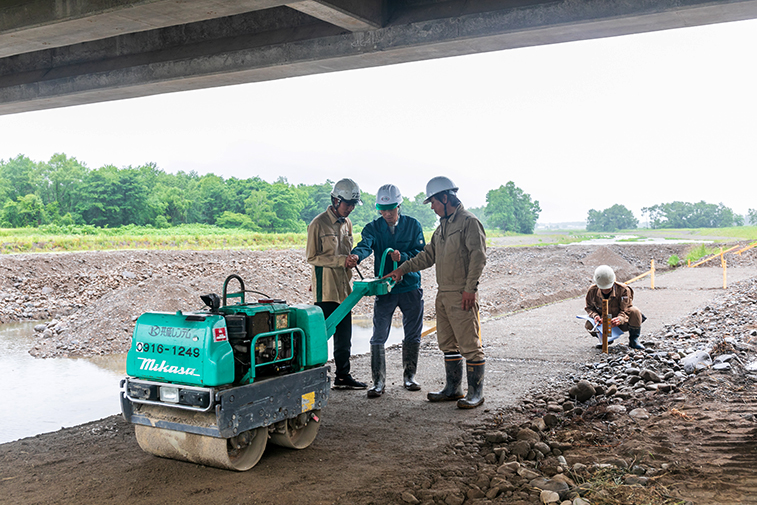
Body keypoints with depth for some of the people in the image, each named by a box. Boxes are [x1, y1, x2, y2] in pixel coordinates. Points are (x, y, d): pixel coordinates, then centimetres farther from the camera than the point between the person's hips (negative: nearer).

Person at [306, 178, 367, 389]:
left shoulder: (346, 223, 14)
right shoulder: (318, 224, -10)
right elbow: (312, 257, -11)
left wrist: (352, 258, 1)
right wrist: (341, 260, -18)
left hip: (344, 287, 7)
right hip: (326, 289, -7)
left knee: (344, 335, 11)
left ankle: (343, 376, 19)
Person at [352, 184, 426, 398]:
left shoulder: (413, 225, 1)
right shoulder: (373, 227, -1)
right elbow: (365, 244, -20)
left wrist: (402, 257, -23)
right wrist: (356, 256, -44)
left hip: (411, 287, 1)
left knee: (412, 335, 12)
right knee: (378, 337, -4)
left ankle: (409, 376, 28)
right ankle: (378, 381, 5)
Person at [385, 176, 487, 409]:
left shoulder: (469, 222, -10)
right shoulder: (442, 226, 18)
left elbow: (478, 256, -16)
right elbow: (428, 255, 22)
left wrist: (470, 288, -19)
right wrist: (403, 268, 15)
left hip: (462, 296, -9)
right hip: (443, 294, 9)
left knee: (469, 344, -4)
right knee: (448, 344, 13)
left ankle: (476, 391, 4)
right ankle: (453, 388, 23)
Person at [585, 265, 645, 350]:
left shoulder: (623, 290, -21)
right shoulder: (592, 291, -13)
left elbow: (625, 310, -21)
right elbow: (589, 307, 0)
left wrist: (620, 319, -44)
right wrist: (595, 315, -24)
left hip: (622, 322, -2)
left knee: (635, 311, -33)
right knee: (589, 325, -27)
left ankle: (633, 340, -8)